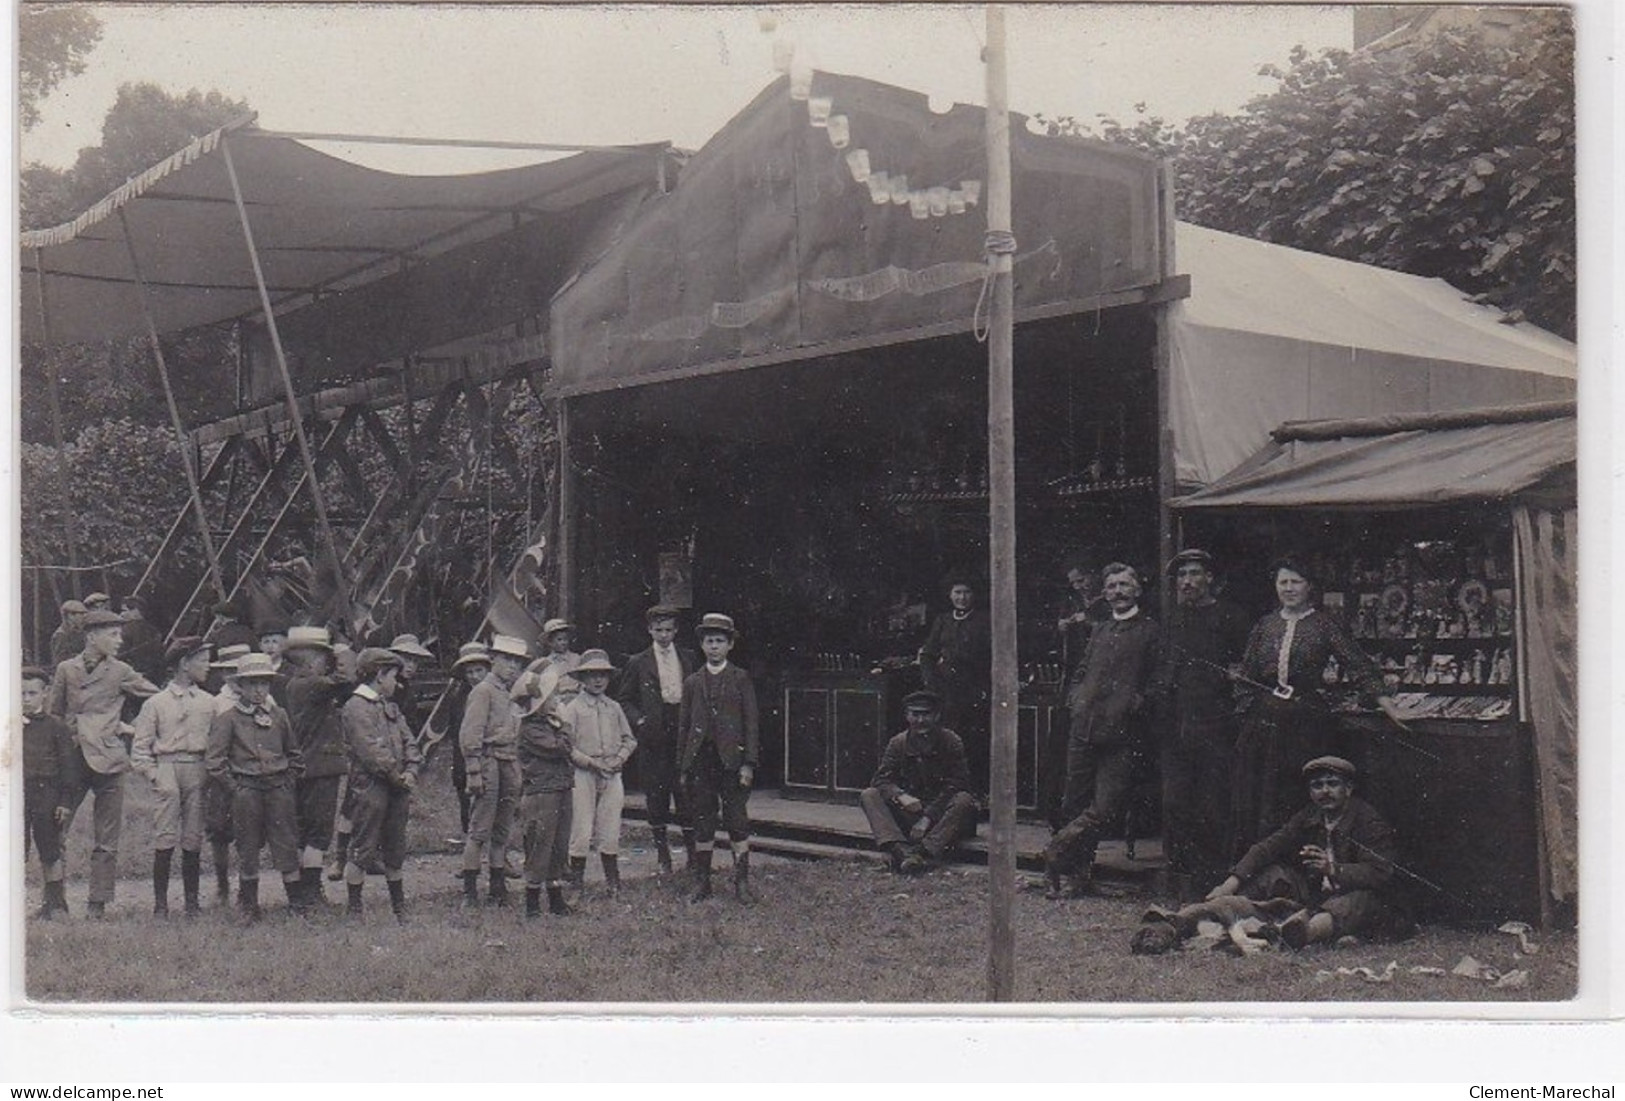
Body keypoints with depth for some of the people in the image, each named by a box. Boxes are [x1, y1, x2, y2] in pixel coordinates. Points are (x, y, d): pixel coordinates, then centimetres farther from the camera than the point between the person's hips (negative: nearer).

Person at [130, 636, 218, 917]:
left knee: (193, 841, 4)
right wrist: (153, 775, -6)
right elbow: (140, 747, 4)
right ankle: (160, 902, 0)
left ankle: (192, 900, 11)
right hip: (167, 770, -3)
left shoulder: (209, 703, 12)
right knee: (164, 840, -6)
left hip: (197, 772, 3)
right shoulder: (156, 703, 4)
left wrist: (210, 773, 2)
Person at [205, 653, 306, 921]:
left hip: (279, 788, 3)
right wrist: (236, 787, -5)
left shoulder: (279, 716, 11)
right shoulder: (228, 719, -1)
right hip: (246, 791, -2)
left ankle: (296, 900, 3)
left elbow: (294, 755, 20)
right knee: (248, 847, 4)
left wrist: (289, 781, 9)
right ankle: (248, 903, 15)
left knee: (287, 844, -1)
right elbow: (215, 760, -3)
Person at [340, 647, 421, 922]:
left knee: (395, 851, 15)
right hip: (370, 788, -8)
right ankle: (354, 908, 6)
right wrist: (396, 776, -13)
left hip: (397, 789, 8)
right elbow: (370, 750, -17)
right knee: (363, 850, -3)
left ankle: (399, 907, 24)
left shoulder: (390, 707, 18)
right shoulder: (356, 707, -10)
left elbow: (409, 742, 14)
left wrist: (410, 772, -3)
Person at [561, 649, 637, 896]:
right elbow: (566, 746, -5)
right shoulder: (572, 709, -1)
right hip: (583, 775, -4)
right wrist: (591, 762, -13)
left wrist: (619, 759, -1)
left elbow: (629, 739, 17)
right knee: (582, 832, -4)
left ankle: (613, 883, 13)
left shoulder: (614, 708, 13)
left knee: (611, 832, 5)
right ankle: (575, 884, 3)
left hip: (612, 775, 4)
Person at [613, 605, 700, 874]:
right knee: (655, 795, 3)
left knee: (687, 794, -2)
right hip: (654, 736, 0)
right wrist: (639, 720, -7)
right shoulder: (638, 663, 6)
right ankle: (663, 854, 12)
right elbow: (622, 699, 8)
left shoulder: (690, 658, 11)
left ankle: (693, 853, 5)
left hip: (684, 731, 0)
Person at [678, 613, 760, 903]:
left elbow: (751, 722, 1)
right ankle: (702, 881, 12)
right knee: (702, 822, 5)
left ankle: (742, 880, 4)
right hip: (700, 760, 2)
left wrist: (748, 763, -7)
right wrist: (682, 768, 6)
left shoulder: (741, 679, 5)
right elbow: (683, 725, 12)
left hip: (732, 758, -2)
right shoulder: (692, 682, 12)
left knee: (737, 820, -2)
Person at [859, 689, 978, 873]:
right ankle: (901, 850, -41)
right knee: (868, 796, -18)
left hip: (940, 811, -3)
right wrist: (900, 796, -27)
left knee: (964, 801, -34)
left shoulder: (951, 742, -5)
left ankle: (923, 853, -45)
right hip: (909, 813, 3)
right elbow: (881, 779, -3)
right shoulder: (898, 743, 4)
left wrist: (928, 818, -21)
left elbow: (955, 786, -11)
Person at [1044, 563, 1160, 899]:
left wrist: (1138, 701, -12)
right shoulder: (1100, 631, 22)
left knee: (1104, 807, -11)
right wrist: (1075, 701, 11)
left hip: (1120, 732, -6)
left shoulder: (1150, 632, 4)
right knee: (1074, 804, 6)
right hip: (1084, 728, 6)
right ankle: (1080, 875, 15)